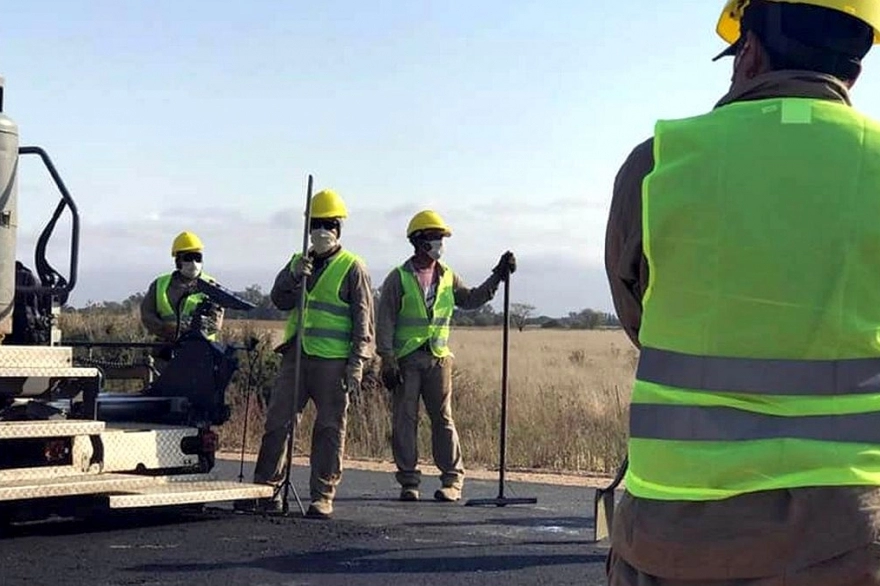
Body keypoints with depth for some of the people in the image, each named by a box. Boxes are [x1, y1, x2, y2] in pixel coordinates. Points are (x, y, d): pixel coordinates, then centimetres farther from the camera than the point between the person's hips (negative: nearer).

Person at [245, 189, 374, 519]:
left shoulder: (352, 268, 0)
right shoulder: (299, 262, 16)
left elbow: (363, 321, -3)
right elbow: (279, 300, 5)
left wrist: (357, 365, -10)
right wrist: (294, 277, -14)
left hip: (332, 362, -5)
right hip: (296, 356, 5)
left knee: (330, 429, 1)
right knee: (277, 421, 4)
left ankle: (323, 497, 7)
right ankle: (267, 489, 10)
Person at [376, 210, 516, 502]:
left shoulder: (447, 277, 10)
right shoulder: (398, 278, -3)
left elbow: (470, 299, 22)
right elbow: (384, 322, -5)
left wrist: (497, 277, 12)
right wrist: (387, 360, -11)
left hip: (437, 357, 3)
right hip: (405, 358, -3)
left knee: (443, 418, 1)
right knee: (404, 419, 0)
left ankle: (452, 479, 5)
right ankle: (409, 481, 8)